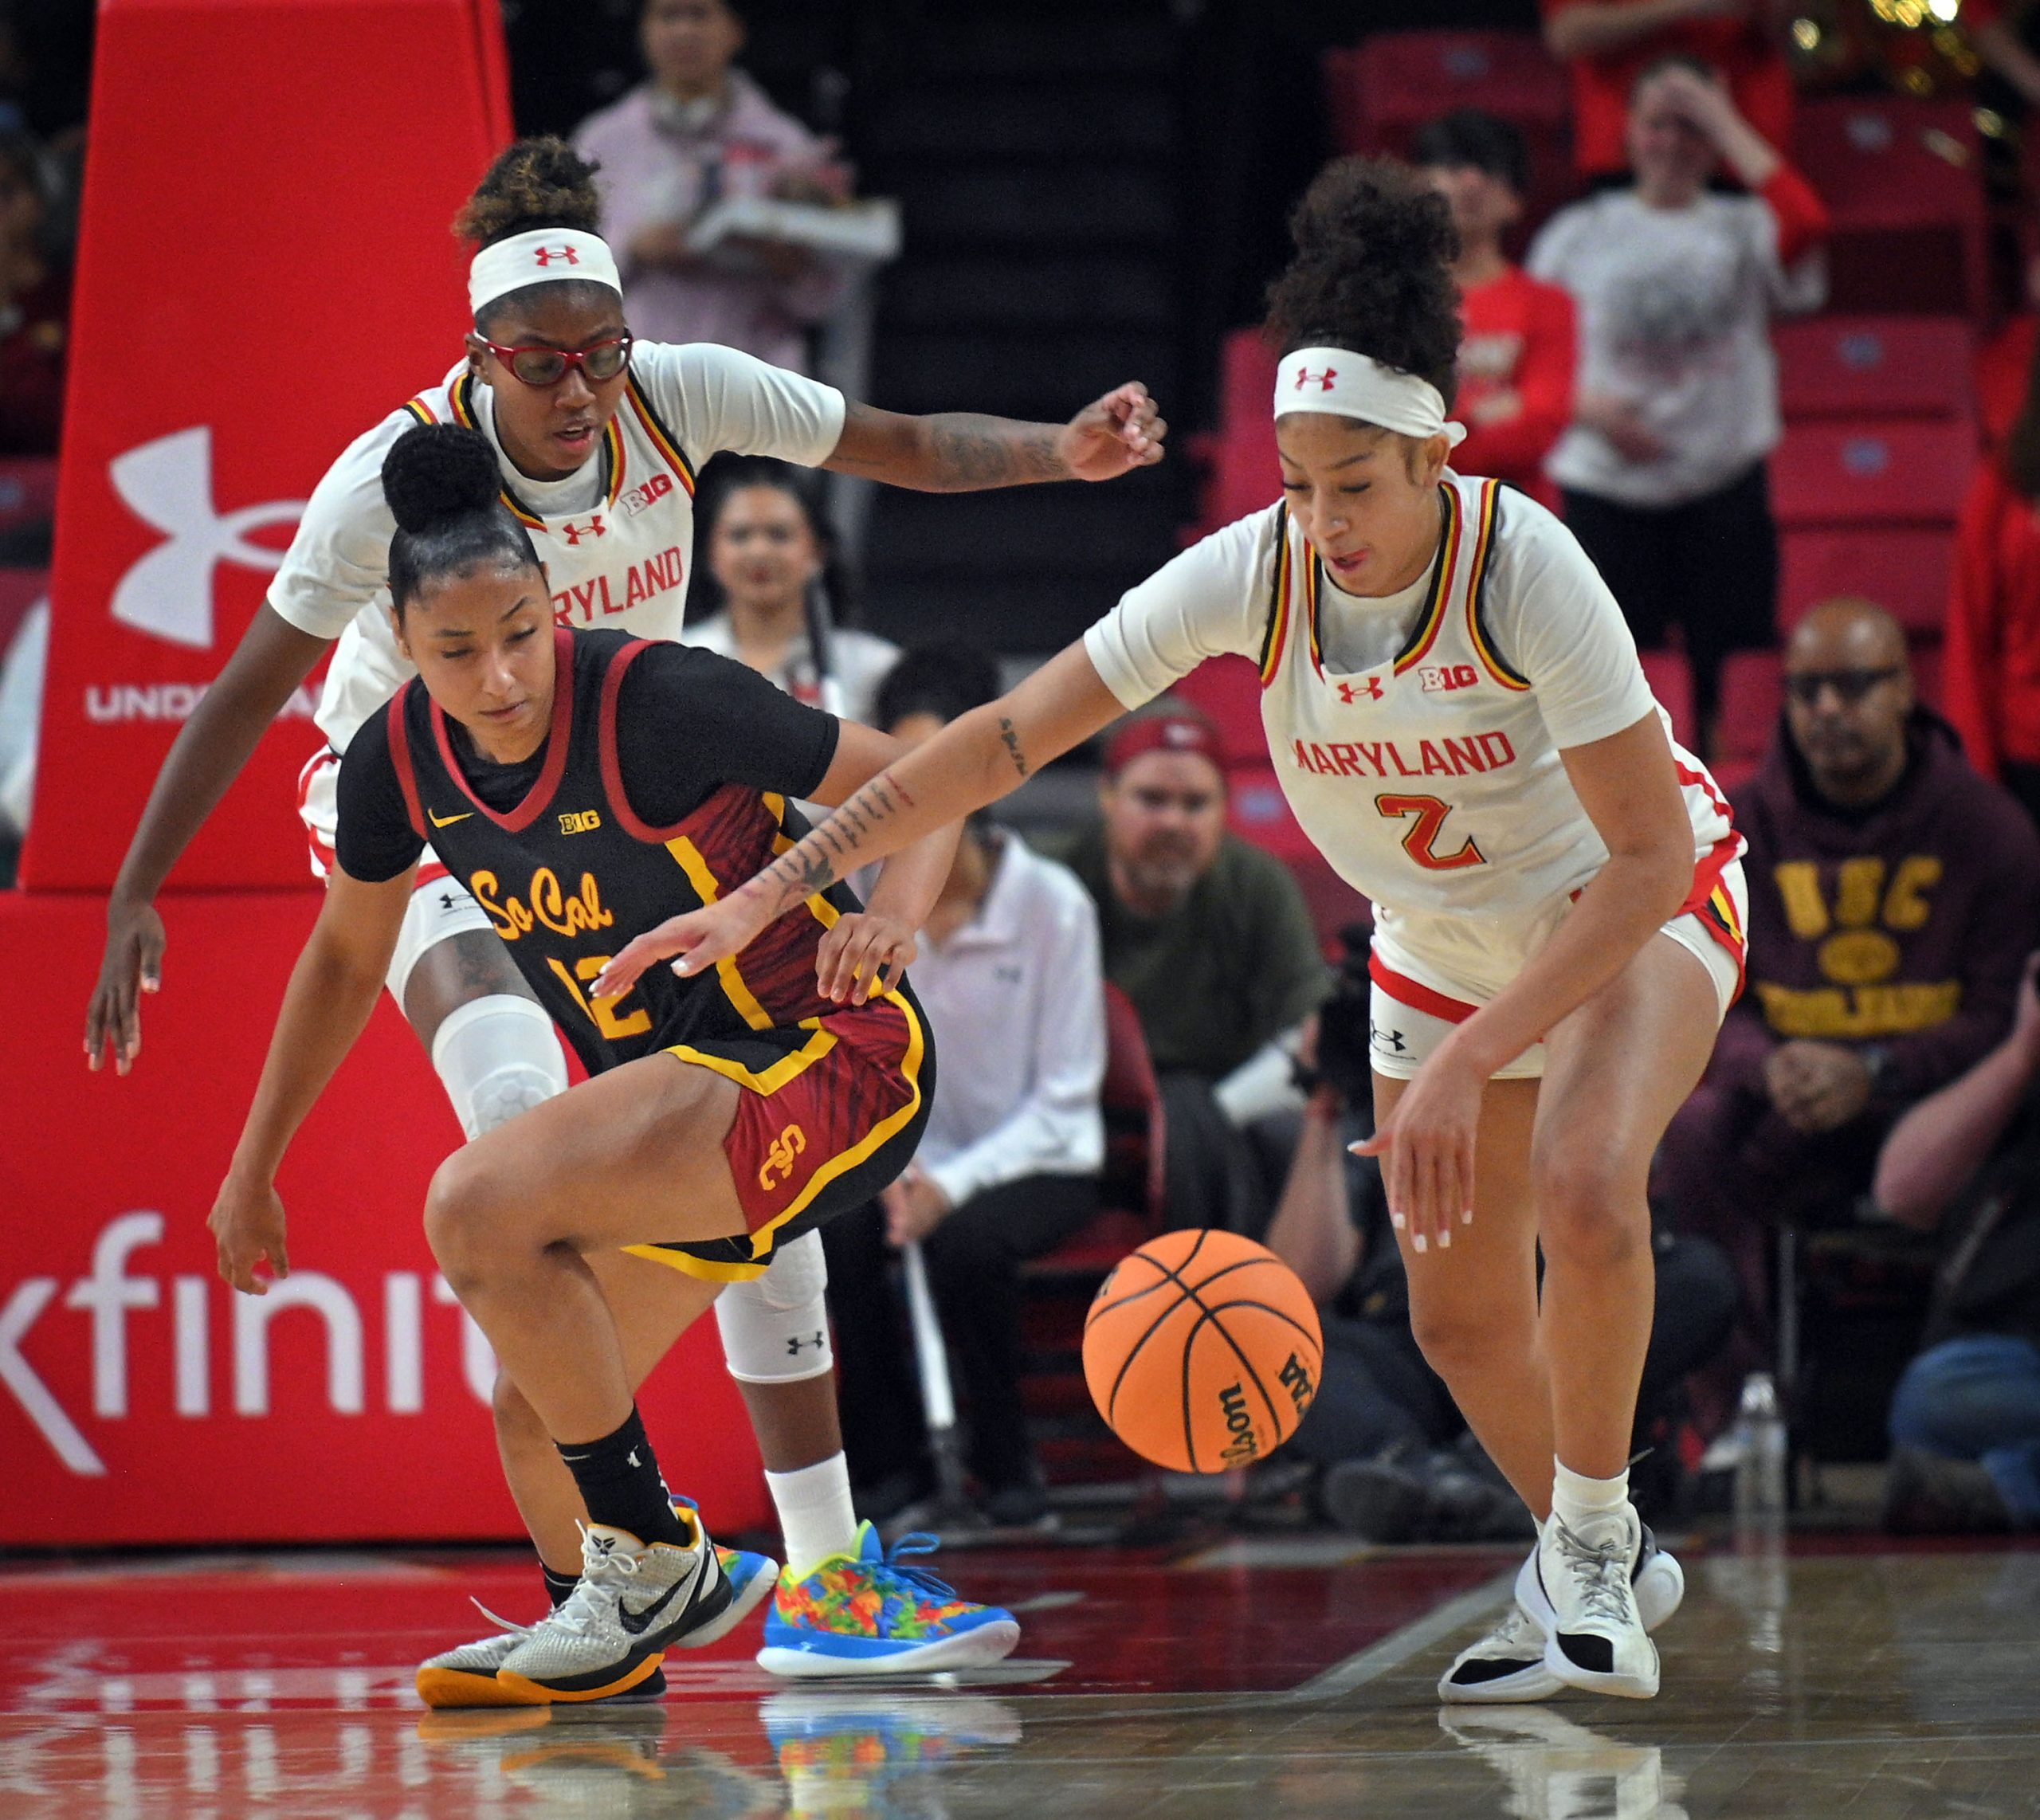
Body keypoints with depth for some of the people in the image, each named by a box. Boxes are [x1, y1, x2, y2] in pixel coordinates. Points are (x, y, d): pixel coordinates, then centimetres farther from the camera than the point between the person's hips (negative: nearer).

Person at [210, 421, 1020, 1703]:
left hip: (826, 1058, -7)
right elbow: (347, 957, 15)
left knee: (478, 1203, -24)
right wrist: (253, 1168, 19)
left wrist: (893, 913, -33)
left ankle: (652, 1559, -10)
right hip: (672, 1082, 7)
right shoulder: (399, 759, -5)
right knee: (538, 1434, 6)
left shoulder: (659, 701, -23)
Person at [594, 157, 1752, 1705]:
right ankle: (1598, 1566, 34)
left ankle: (1590, 1556, -11)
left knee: (1582, 1188, -31)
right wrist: (772, 892, -26)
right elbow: (1010, 735, -21)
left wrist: (1464, 1064, -39)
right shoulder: (1251, 575, -23)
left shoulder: (1525, 568, -34)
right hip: (1442, 936, 5)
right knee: (1463, 1320, 7)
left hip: (1635, 905, -5)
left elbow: (1650, 855, -32)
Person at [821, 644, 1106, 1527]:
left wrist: (955, 1184, -22)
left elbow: (1064, 1099, -10)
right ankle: (889, 1460, -10)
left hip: (1034, 1163, -3)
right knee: (831, 1230, -29)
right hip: (907, 1159, 3)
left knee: (967, 1243, -34)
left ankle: (1007, 1464, -10)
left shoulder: (1051, 904, -11)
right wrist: (891, 1168, -20)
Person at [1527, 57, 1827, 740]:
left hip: (1723, 484, 0)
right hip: (1606, 485, 0)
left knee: (1731, 676, -1)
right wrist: (1588, 406, -12)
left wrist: (1723, 121, -9)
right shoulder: (1580, 232, 9)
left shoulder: (1743, 230, 7)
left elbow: (1805, 220, -16)